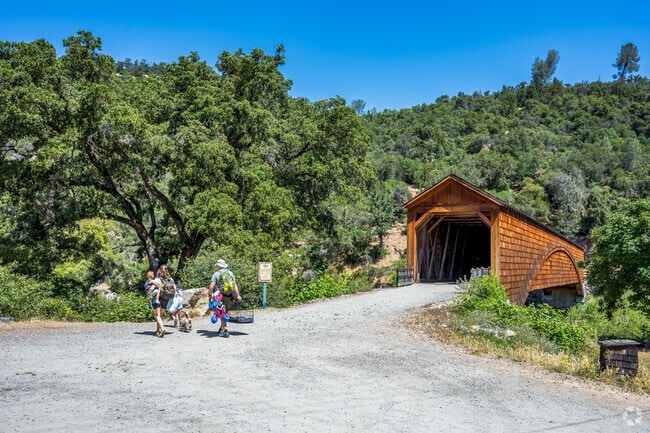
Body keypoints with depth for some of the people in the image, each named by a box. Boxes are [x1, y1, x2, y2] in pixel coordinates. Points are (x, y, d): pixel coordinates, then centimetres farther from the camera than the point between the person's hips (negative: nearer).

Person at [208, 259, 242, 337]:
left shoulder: (216, 274, -1)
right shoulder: (230, 273, 12)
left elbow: (211, 286, -9)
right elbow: (235, 285, 6)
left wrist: (210, 294, 6)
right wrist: (238, 295, 6)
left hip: (221, 296, -4)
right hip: (230, 296, 4)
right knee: (225, 313, 16)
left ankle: (225, 331, -5)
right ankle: (222, 328, 22)